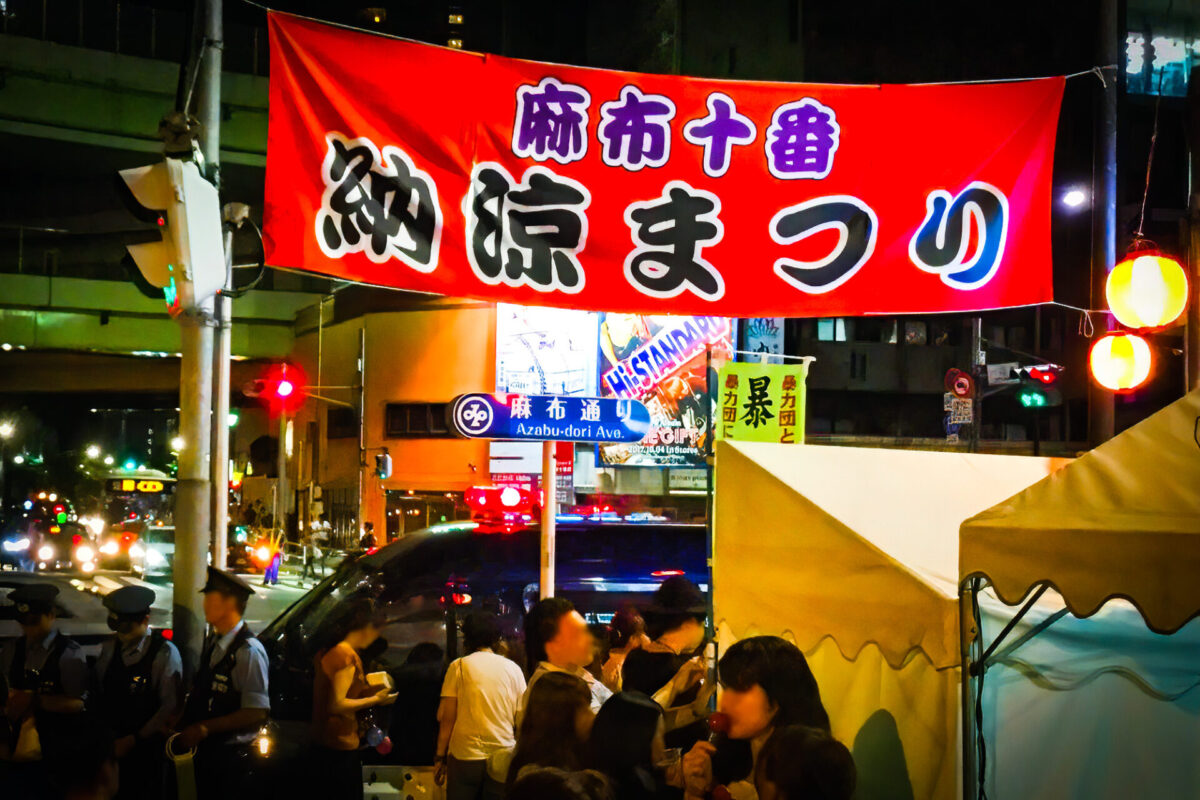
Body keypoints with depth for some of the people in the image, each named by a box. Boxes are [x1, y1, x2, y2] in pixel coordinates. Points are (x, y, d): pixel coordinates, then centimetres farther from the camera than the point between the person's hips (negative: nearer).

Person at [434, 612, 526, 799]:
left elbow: (446, 717, -3)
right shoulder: (513, 668, 7)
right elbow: (521, 719, 7)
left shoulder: (459, 666, 0)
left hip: (464, 755, -2)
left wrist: (441, 757, 2)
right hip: (503, 755, 2)